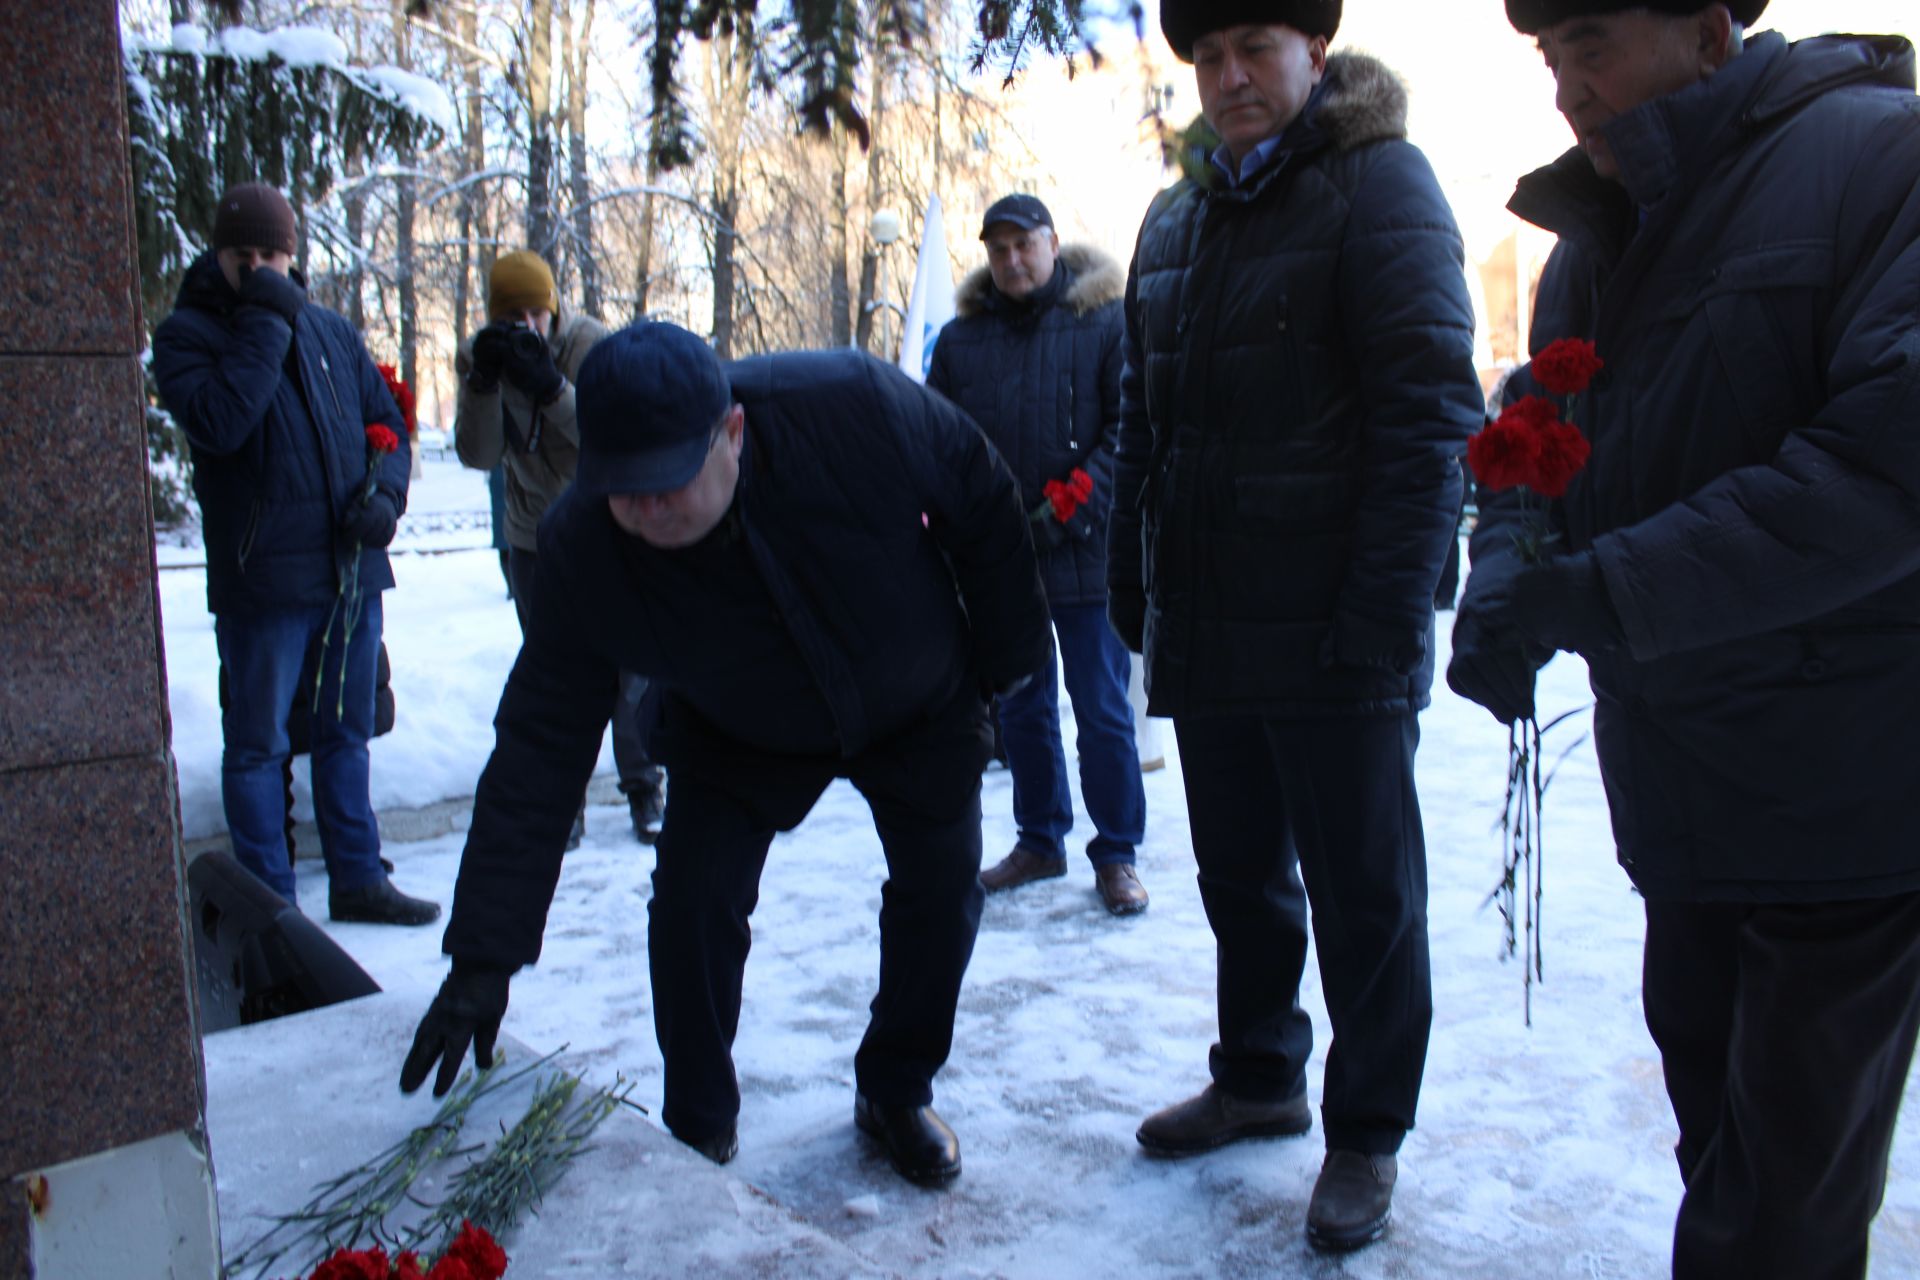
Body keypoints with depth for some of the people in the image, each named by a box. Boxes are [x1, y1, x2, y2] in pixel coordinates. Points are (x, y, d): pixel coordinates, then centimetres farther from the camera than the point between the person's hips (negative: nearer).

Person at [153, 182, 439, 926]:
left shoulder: (330, 332, 12)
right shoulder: (186, 335, -2)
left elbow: (387, 424, 15)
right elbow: (218, 421, -20)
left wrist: (384, 494, -4)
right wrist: (266, 323, -17)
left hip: (353, 568, 5)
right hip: (262, 578, -5)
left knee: (347, 732, 15)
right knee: (257, 745, 3)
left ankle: (357, 880, 27)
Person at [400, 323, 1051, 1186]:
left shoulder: (857, 406, -36)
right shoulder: (584, 551, -30)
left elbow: (982, 502, -17)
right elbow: (535, 757, -26)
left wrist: (1006, 657, -7)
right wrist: (484, 958, -30)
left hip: (922, 710, 0)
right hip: (738, 742, 0)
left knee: (942, 890, 0)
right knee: (692, 903, -12)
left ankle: (896, 1096, 25)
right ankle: (699, 1134, 12)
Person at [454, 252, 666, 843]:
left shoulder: (595, 346, -17)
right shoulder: (477, 356, -8)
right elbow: (479, 455, -17)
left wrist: (552, 389, -40)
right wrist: (484, 385, -32)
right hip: (534, 538, 3)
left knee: (630, 666, 0)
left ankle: (644, 788, 15)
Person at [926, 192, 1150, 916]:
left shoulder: (1103, 322, -2)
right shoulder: (960, 337, 9)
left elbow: (1128, 427, -7)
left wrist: (1072, 502, -15)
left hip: (1085, 554, -4)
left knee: (1102, 710, 1)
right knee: (1021, 709, 13)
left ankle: (1116, 854, 14)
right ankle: (1039, 841, 28)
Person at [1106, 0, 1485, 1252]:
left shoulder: (1378, 184, -6)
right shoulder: (1178, 220, 15)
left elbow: (1430, 410, -14)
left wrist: (1389, 611, -20)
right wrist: (1132, 577, 12)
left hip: (1335, 634, -6)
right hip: (1208, 630, 7)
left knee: (1363, 891, 6)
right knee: (1240, 875, 18)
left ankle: (1368, 1136, 23)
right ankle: (1259, 1077, 37)